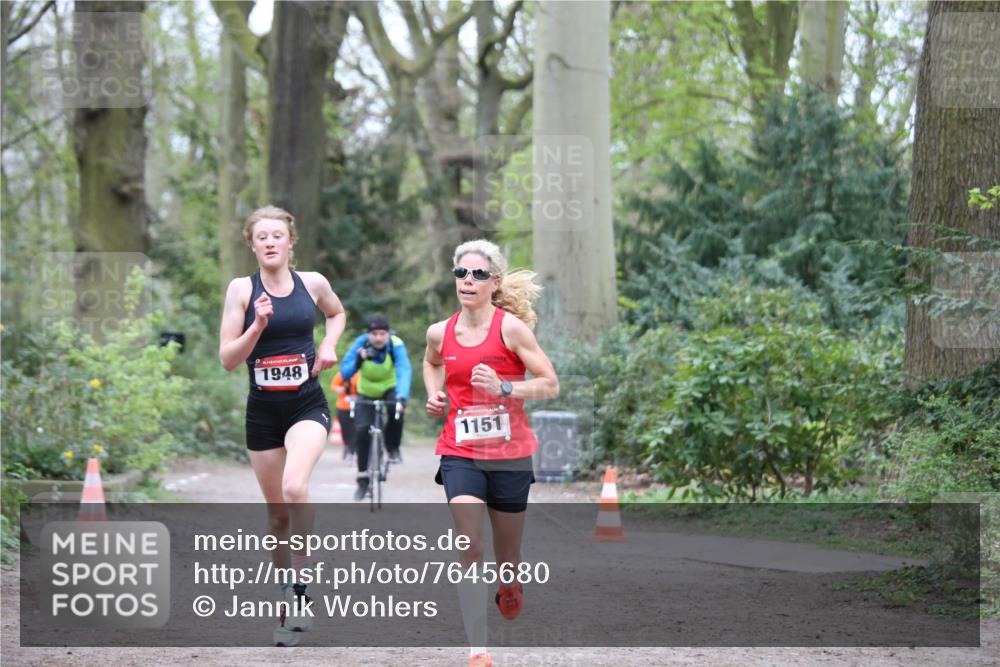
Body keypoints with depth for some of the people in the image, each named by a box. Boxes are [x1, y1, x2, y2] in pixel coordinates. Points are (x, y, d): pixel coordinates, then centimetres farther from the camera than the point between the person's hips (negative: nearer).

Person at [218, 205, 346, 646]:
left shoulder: (312, 283, 1)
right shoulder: (242, 289, -3)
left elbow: (337, 313, 25)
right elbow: (227, 359, -5)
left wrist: (328, 346, 6)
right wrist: (257, 326, -20)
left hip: (307, 406, -1)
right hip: (263, 411, 1)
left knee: (294, 488, -28)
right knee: (277, 512, 10)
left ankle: (301, 583, -18)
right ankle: (286, 599, 27)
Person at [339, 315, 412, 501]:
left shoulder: (396, 345, -26)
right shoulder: (361, 343, -22)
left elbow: (404, 370, -40)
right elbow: (344, 372, -24)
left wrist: (402, 396, -57)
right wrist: (358, 360, -44)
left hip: (390, 389, -1)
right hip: (367, 394, 1)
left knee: (396, 409, -34)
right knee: (361, 431, -15)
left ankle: (393, 448, -8)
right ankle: (363, 479, -2)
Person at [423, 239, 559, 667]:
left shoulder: (510, 327, -10)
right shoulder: (440, 333, 1)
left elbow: (550, 384, -10)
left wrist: (504, 388, -24)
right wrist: (435, 394, 7)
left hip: (510, 455, -1)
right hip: (460, 454, 1)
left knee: (506, 557, 11)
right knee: (469, 547, -16)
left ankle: (510, 585, 50)